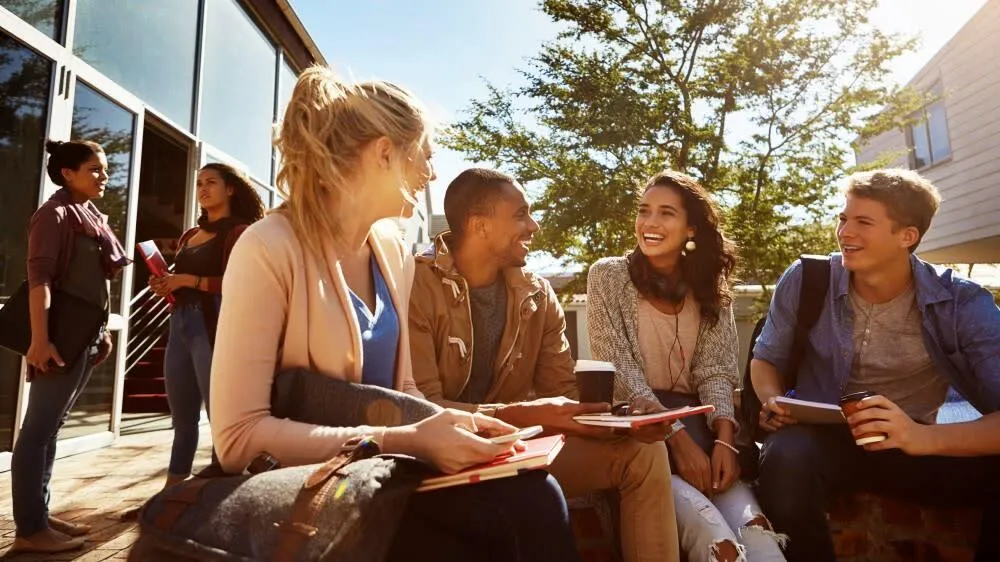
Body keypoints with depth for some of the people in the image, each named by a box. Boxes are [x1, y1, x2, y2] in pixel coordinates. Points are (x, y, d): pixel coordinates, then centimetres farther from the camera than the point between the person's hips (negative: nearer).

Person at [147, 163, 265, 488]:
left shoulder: (238, 232, -2)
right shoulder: (189, 236, 20)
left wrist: (187, 280, -15)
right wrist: (166, 286, 8)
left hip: (214, 325, -8)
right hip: (180, 323, 8)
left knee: (220, 413, -5)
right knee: (182, 415, 14)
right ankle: (173, 488, 23)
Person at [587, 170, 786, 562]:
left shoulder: (710, 286, 10)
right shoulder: (608, 276, -2)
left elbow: (716, 371, 1)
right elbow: (620, 371, -11)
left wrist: (724, 439, -19)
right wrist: (677, 438, -22)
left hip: (694, 418, 3)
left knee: (751, 527, -27)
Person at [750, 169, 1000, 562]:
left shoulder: (962, 304, -9)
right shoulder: (804, 280, -7)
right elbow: (766, 359, 7)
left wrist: (927, 438, -38)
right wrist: (773, 402, -15)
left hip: (911, 448, 1)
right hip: (818, 437, 0)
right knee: (785, 461, -36)